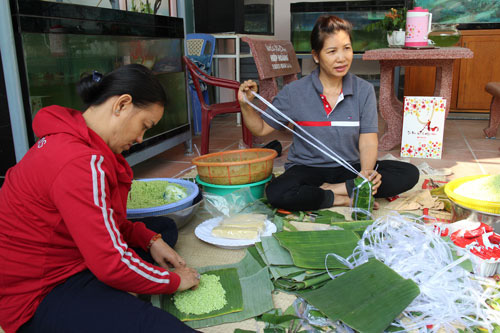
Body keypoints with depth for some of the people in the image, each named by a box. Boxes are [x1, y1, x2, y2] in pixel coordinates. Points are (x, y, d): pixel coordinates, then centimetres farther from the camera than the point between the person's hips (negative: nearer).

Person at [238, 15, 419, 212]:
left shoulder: (364, 90, -1)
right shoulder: (294, 92, -5)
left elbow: (368, 143, -7)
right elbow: (261, 128, 4)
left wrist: (366, 172, -28)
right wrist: (246, 105, -16)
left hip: (350, 169, 2)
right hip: (307, 170, -2)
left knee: (409, 174, -19)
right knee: (276, 193, -34)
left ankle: (334, 189, -18)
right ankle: (347, 200, -18)